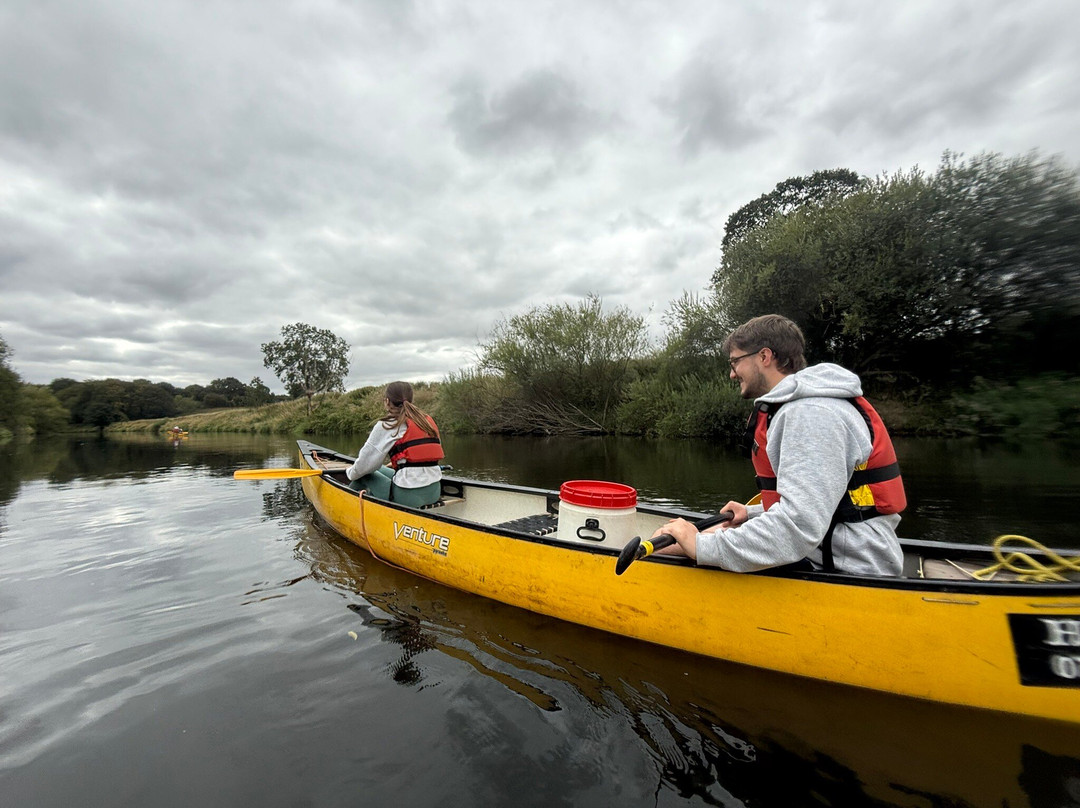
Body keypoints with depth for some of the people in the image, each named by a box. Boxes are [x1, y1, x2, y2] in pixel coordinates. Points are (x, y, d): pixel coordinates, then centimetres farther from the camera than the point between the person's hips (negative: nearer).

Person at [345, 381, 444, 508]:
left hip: (408, 497, -6)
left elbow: (365, 465, -4)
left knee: (363, 476, 17)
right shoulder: (428, 420, 11)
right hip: (434, 493, 7)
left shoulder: (387, 425, -6)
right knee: (380, 470, 27)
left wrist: (351, 472, 19)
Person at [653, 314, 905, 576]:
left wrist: (702, 547, -27)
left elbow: (799, 527, -30)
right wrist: (751, 513, 14)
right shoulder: (797, 408, 12)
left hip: (851, 573, -10)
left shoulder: (811, 413, -21)